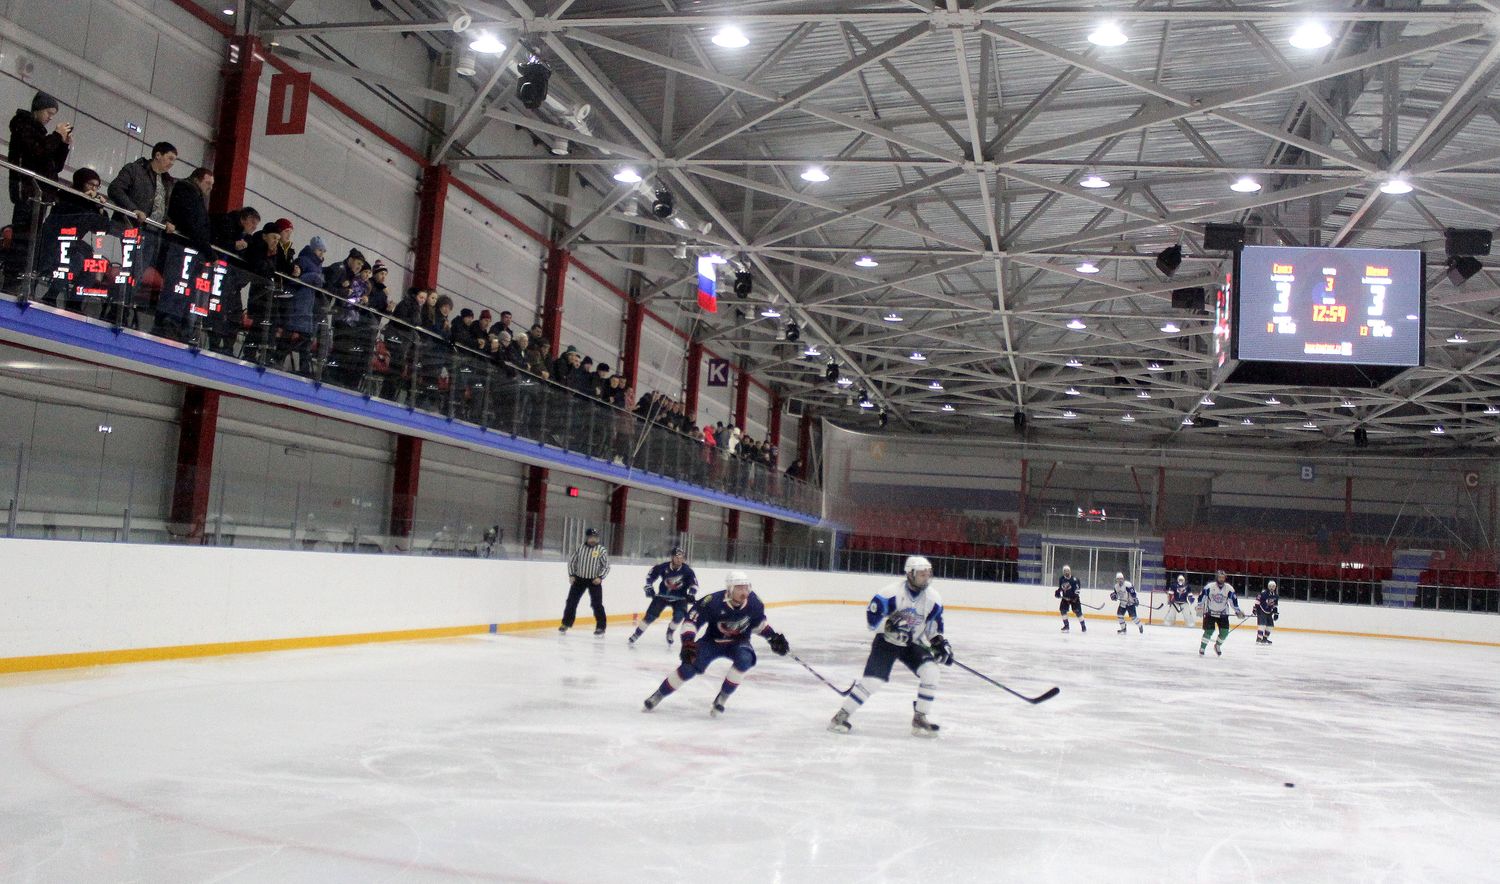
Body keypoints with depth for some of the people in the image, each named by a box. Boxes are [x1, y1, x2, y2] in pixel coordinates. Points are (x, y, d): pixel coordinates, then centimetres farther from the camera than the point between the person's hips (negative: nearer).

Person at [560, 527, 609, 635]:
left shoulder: (601, 550, -6)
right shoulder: (580, 549, 0)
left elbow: (606, 566, -4)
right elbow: (571, 561, 9)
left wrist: (600, 577, -15)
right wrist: (571, 575, 0)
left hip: (594, 581, -3)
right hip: (579, 579, 3)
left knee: (597, 604, -5)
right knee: (571, 601, 4)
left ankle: (600, 627, 4)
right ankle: (566, 623, 17)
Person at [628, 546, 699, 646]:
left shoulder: (687, 569, -19)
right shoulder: (663, 567, -18)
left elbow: (694, 583, -13)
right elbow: (651, 575, -2)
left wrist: (691, 594, -27)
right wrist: (649, 587, -9)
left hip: (679, 597, 0)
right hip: (663, 595, 0)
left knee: (679, 615, -22)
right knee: (651, 614, -8)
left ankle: (670, 632, 5)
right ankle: (637, 633, 4)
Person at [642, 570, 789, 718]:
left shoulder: (753, 602, -18)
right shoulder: (713, 602, -29)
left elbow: (759, 622, 4)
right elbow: (692, 620, -23)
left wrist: (773, 637, -4)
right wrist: (688, 643, -33)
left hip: (738, 642, 2)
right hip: (713, 641, -2)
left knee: (744, 659, -31)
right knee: (689, 667, -15)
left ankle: (722, 698, -13)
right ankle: (659, 694, 11)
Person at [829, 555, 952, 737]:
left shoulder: (933, 598, -9)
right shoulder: (893, 593, -24)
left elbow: (935, 623, 8)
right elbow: (872, 617, -21)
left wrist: (938, 641, -4)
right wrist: (890, 625, -35)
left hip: (913, 644, 5)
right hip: (887, 642, -4)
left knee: (931, 672, -17)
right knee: (872, 679, -16)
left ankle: (920, 719, -3)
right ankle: (841, 716, -1)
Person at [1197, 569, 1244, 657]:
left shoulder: (1229, 589, -6)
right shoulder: (1209, 587, -12)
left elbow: (1234, 600, 0)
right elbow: (1201, 597, -6)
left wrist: (1238, 612, -3)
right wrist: (1199, 608, -10)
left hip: (1223, 614, 3)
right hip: (1210, 613, -3)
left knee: (1225, 632, -6)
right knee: (1209, 631, -11)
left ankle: (1217, 645, 21)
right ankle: (1202, 648, 5)